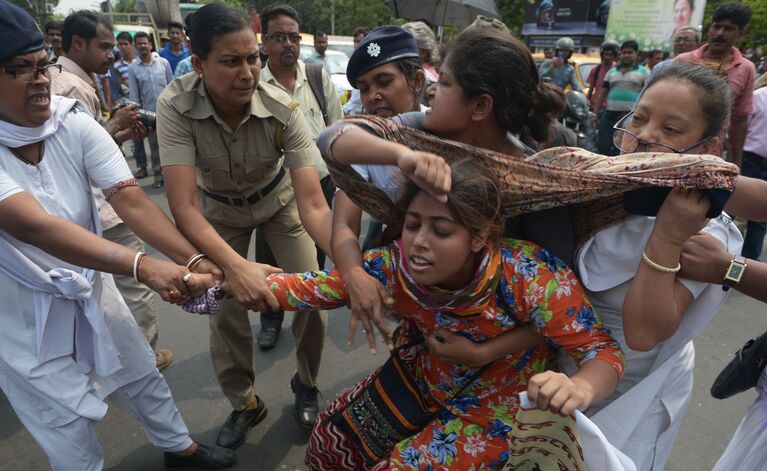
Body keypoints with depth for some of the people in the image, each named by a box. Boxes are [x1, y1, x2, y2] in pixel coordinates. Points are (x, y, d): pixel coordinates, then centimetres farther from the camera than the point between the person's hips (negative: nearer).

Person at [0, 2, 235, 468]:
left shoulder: (73, 123, -14)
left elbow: (131, 198, -24)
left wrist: (197, 260, -37)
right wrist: (142, 265, -50)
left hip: (89, 286, 5)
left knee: (140, 372, 21)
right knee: (69, 422, 11)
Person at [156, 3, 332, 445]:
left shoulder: (283, 109, -32)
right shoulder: (175, 106, -31)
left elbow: (313, 206, -37)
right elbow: (184, 204, -37)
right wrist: (235, 266, -55)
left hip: (278, 198, 0)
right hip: (219, 209, 0)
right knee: (226, 309, 0)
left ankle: (307, 386, 25)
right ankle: (245, 403, 28)